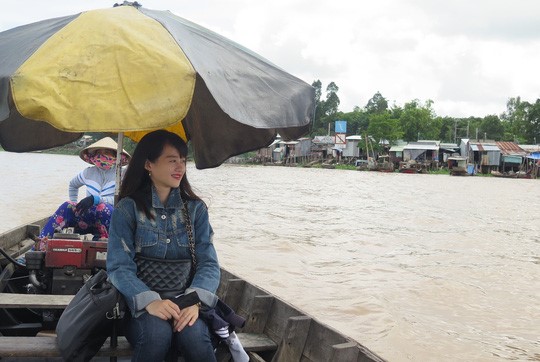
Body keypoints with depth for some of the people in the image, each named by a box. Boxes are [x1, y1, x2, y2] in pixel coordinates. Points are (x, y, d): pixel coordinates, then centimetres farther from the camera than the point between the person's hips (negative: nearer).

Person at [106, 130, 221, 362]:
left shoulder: (196, 208, 6)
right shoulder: (127, 208, -2)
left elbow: (208, 262, -2)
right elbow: (119, 267, -10)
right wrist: (149, 301, -28)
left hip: (184, 301, 1)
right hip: (140, 304, -1)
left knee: (193, 336, -31)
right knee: (157, 333, -33)